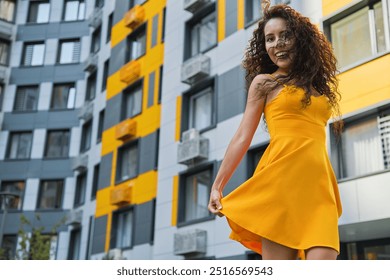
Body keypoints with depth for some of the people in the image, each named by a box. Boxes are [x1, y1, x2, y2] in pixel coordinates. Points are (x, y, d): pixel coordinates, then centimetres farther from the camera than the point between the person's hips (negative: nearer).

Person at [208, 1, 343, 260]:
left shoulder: (319, 84, 23)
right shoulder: (264, 82, 11)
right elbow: (243, 137, 6)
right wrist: (217, 186, 0)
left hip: (319, 184, 4)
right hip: (281, 179, -4)